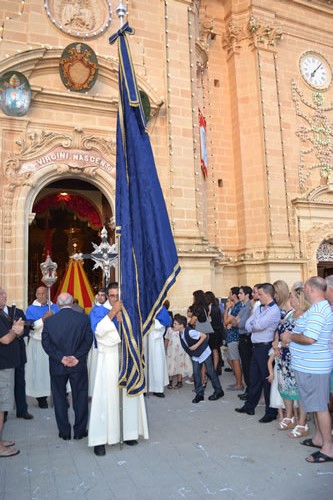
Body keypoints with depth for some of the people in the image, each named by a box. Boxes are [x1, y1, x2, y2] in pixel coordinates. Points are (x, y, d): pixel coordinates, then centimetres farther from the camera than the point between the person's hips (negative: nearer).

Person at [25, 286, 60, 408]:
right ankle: (41, 397, 13)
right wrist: (44, 318, -19)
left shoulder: (54, 307, 8)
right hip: (37, 344, -1)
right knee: (39, 370, 2)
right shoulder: (31, 309, 2)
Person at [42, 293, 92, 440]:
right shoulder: (84, 319, -8)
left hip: (57, 366, 1)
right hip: (78, 366, 0)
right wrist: (77, 357, -10)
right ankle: (79, 431, 22)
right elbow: (88, 340, -11)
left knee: (59, 398, 15)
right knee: (80, 398, 13)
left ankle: (64, 432, 23)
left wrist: (61, 358, -9)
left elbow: (46, 343, -7)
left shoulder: (49, 320, -5)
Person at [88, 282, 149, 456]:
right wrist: (112, 312, -18)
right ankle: (100, 439, 3)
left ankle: (128, 432, 21)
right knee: (106, 398, -3)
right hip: (108, 360, -3)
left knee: (128, 395, 8)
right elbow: (98, 331, -16)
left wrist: (122, 318, -14)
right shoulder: (97, 311, 0)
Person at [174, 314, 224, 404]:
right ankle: (199, 394, 10)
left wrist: (196, 345, -27)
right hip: (195, 355, 7)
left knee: (210, 372, 4)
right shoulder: (181, 333, -6)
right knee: (196, 373, 1)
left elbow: (204, 336, -27)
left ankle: (218, 391, 19)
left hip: (204, 352, -7)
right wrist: (190, 350, 2)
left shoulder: (190, 332, -31)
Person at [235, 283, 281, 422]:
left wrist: (253, 325, -1)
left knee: (267, 380, 2)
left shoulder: (274, 310, -15)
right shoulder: (259, 308, 12)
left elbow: (258, 325, -22)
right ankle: (249, 406, 31)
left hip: (265, 348, -8)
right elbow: (248, 324, 7)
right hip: (256, 347, 8)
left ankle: (271, 412, 16)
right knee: (254, 378, 17)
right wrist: (255, 328, -11)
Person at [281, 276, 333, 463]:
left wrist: (290, 337, -14)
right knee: (318, 404, 20)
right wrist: (291, 336, 11)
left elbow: (309, 338, -31)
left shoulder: (317, 310, -23)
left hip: (313, 366, -10)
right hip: (314, 364, 10)